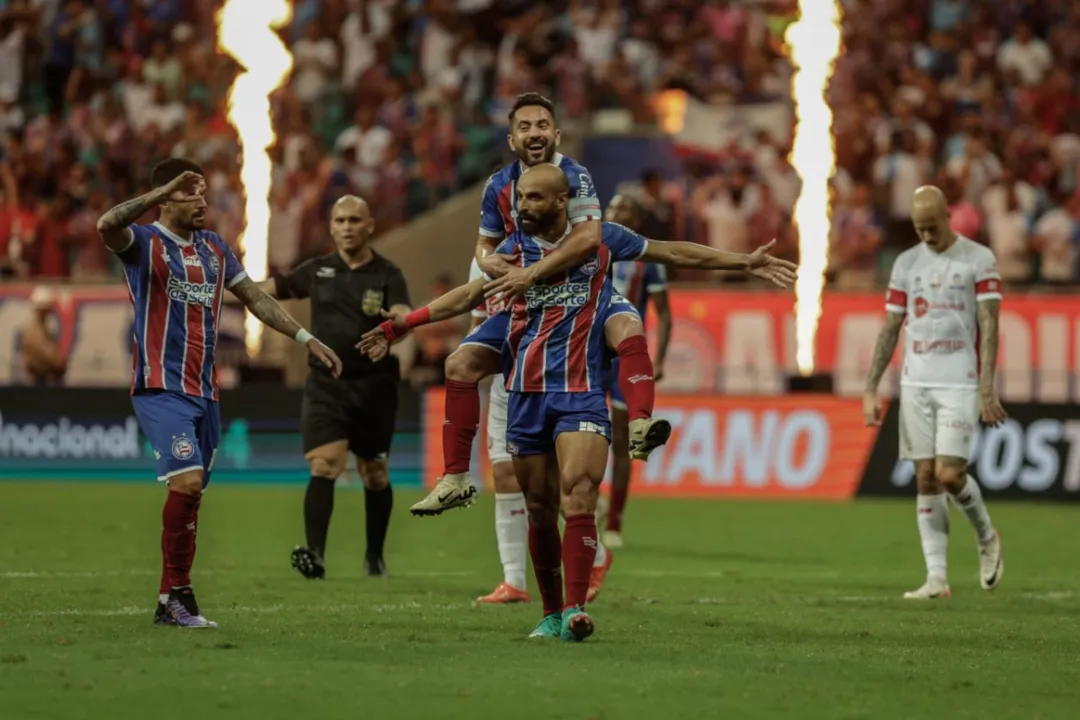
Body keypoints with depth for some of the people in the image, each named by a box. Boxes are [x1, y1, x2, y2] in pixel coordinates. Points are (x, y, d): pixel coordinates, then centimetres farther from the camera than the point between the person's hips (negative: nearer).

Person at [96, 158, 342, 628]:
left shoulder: (215, 249, 15)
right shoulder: (145, 243, -5)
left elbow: (255, 298, 21)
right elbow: (107, 226, -27)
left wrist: (306, 338, 15)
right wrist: (166, 189, -26)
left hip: (203, 392, 7)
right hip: (161, 390, -7)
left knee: (191, 494, 6)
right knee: (187, 481, -22)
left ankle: (170, 603, 12)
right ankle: (178, 593, -12)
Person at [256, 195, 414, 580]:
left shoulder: (387, 275, -6)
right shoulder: (318, 270, 5)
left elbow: (402, 314, -25)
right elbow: (277, 286, 21)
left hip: (374, 387, -1)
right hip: (325, 385, 1)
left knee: (374, 474, 9)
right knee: (323, 464, -16)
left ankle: (375, 556, 28)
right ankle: (316, 554, -26)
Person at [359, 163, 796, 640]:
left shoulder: (600, 239, 3)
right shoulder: (514, 247, 9)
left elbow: (676, 254, 12)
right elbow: (468, 296, 19)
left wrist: (746, 263, 12)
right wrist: (400, 326, 17)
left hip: (582, 392, -3)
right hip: (526, 395, 3)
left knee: (578, 500, -20)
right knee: (540, 511, 6)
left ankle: (575, 610, -25)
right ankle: (551, 614, 18)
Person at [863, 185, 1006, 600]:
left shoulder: (979, 260, -2)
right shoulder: (906, 263, 11)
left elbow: (989, 327, -6)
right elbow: (890, 329, 13)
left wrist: (987, 390, -14)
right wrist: (871, 390, 6)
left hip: (959, 384, -4)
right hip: (915, 384, 4)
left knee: (949, 474, -13)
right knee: (926, 480, 1)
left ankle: (986, 537, 16)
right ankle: (937, 577, 2)